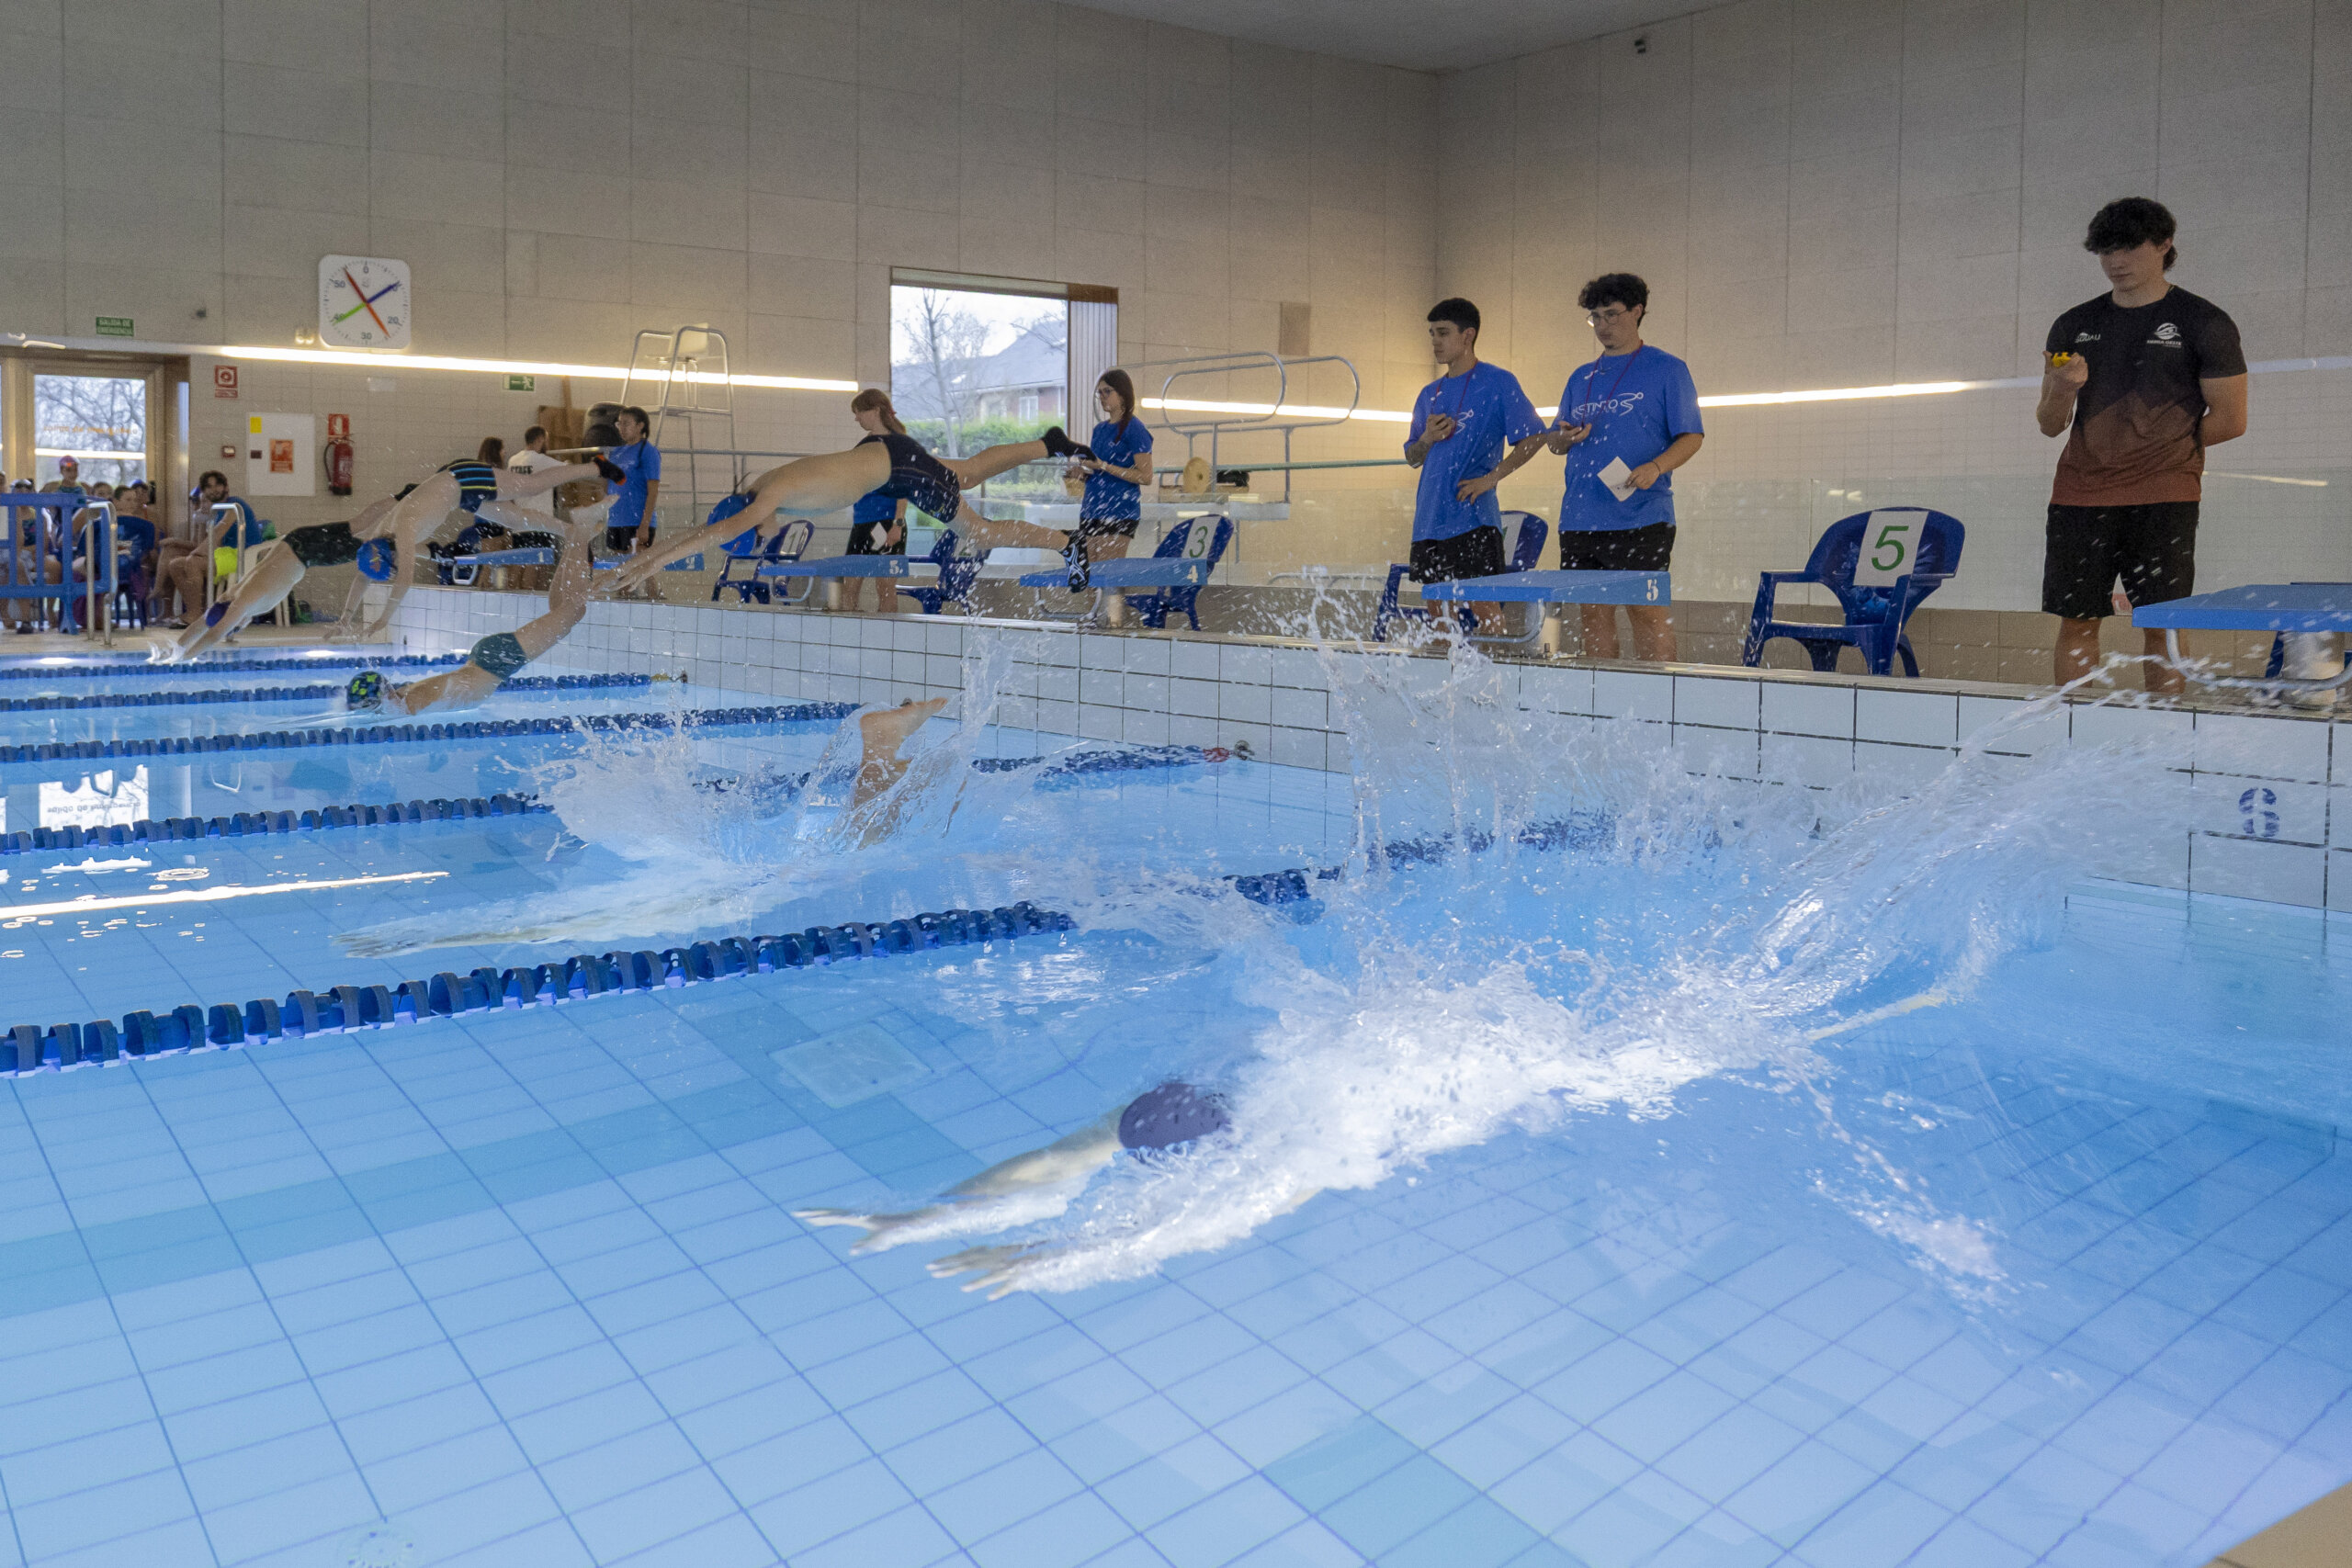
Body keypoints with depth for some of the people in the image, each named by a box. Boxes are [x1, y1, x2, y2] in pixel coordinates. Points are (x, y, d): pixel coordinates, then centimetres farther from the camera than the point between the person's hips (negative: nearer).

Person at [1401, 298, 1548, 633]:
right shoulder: (1429, 395, 17)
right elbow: (1412, 457, 22)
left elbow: (1534, 437, -6)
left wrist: (1492, 477, -13)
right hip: (1429, 520, 6)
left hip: (1474, 518, -6)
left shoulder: (1498, 382, -1)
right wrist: (1427, 439, 0)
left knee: (1485, 608, -10)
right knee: (1438, 612, 7)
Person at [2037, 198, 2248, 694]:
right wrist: (2063, 390, -8)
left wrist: (2165, 445, 2)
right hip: (2079, 494, 3)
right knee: (2077, 620, 3)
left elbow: (2230, 420, 1)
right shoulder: (2073, 326, 14)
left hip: (2163, 498, -3)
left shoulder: (2204, 323, 4)